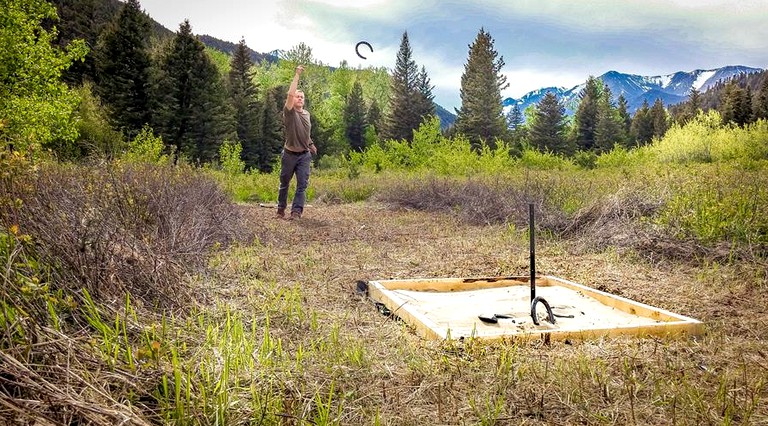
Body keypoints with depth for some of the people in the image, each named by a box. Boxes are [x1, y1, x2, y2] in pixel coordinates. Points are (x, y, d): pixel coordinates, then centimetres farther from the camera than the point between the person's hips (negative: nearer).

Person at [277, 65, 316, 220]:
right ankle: (281, 208, 26)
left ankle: (296, 211, -9)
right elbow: (290, 94, -25)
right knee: (284, 183, 10)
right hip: (290, 154, -4)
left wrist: (311, 143, 25)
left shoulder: (306, 114, 9)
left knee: (302, 185, -7)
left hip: (304, 154, 4)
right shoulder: (289, 113, -10)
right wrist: (297, 75, -24)